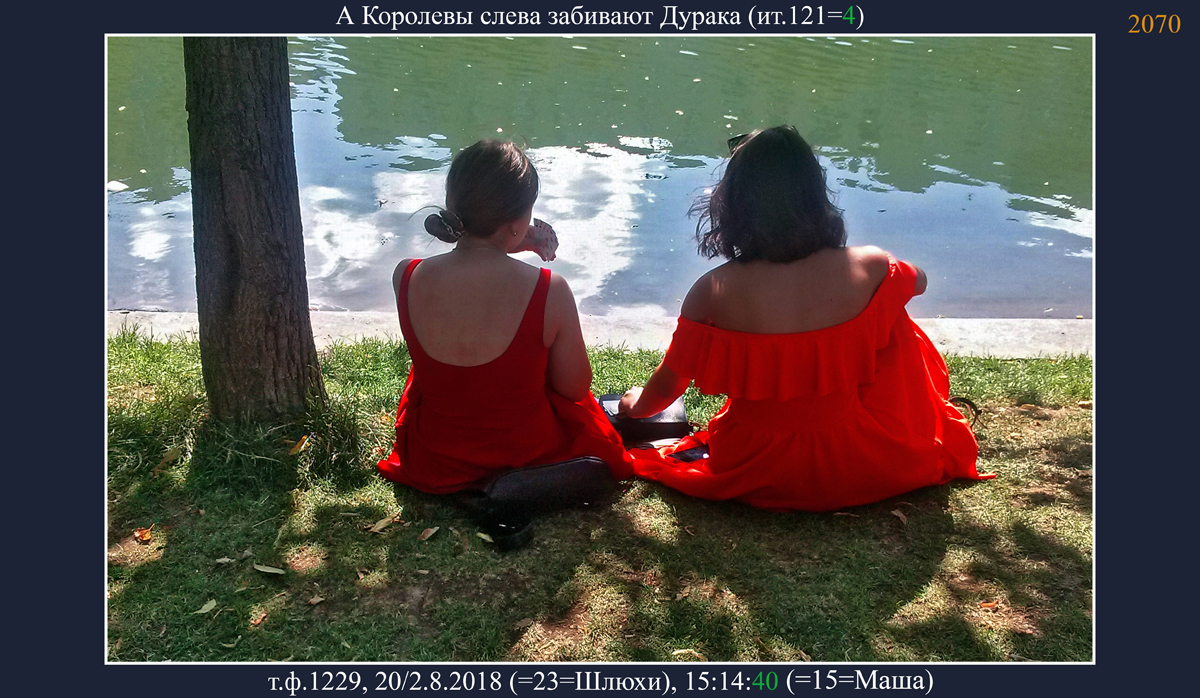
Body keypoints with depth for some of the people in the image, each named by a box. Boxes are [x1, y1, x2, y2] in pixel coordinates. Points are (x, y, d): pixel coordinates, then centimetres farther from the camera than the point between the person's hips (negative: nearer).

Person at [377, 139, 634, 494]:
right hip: (526, 452, -2)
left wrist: (508, 246, -2)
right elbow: (575, 389, -14)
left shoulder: (406, 277, -21)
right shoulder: (550, 292, -31)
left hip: (432, 463, 2)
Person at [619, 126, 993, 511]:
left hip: (754, 474, 0)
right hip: (858, 467, 0)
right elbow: (919, 280, 11)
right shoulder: (869, 270, -15)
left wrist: (636, 404, 18)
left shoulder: (713, 292, -19)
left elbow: (666, 388, -5)